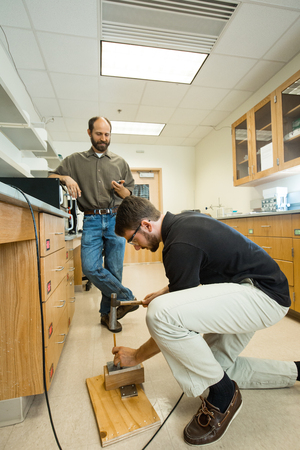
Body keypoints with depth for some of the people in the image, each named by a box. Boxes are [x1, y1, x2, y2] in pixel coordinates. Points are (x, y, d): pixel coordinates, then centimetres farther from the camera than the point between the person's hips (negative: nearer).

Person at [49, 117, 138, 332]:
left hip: (115, 220, 0)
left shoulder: (120, 162, 15)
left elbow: (130, 194, 15)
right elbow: (51, 177, 12)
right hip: (92, 221, 0)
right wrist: (66, 178, -9)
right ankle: (127, 298, 5)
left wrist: (122, 190, -9)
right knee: (91, 268, -13)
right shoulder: (75, 160, 15)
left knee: (113, 270, 1)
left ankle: (107, 313, 20)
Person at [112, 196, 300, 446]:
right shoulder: (183, 221, 6)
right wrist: (166, 292, 19)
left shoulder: (180, 245, -24)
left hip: (264, 294, -10)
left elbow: (171, 321, -16)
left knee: (160, 314, -28)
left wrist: (136, 357, -1)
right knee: (217, 364, 22)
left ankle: (223, 394, -3)